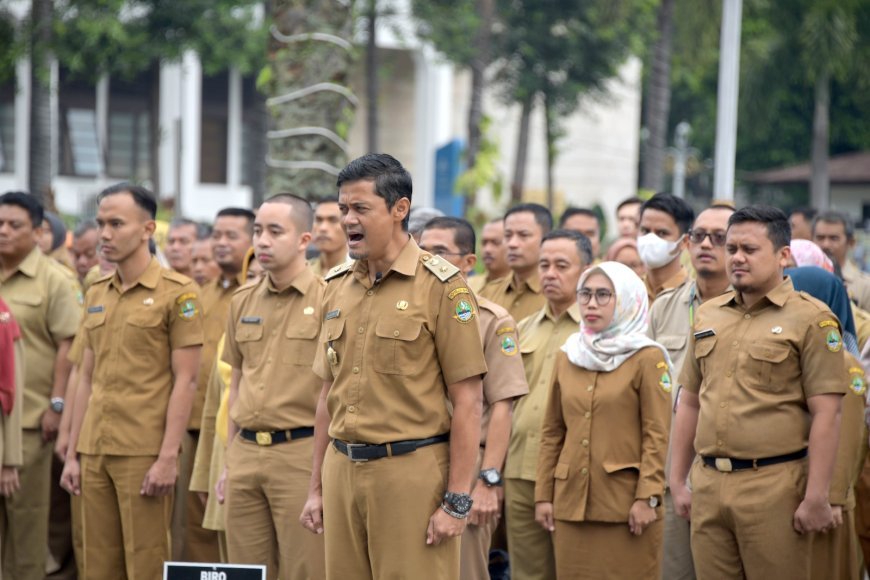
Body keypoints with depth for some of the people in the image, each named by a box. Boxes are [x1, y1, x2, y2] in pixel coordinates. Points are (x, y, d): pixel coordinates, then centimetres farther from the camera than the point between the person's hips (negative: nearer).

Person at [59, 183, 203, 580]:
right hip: (95, 453, 6)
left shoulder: (177, 292, -5)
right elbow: (87, 378, 16)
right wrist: (72, 453, 12)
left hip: (144, 453, -6)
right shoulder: (97, 294, 14)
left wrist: (168, 457, -15)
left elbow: (185, 380, -9)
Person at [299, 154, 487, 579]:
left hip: (411, 471, -6)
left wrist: (457, 501, -12)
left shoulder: (440, 286, -7)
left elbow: (467, 402, -9)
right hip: (343, 470, 6)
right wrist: (316, 487, 15)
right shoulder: (337, 286, 12)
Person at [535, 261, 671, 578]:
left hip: (625, 503, -5)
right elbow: (552, 433, 14)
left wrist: (647, 497, -14)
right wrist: (543, 494, 8)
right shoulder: (567, 357, 13)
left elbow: (656, 435, -7)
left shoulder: (648, 358, -3)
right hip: (571, 502, 5)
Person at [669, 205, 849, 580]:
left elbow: (826, 415, -9)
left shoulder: (810, 318, -4)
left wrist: (816, 497, -13)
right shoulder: (707, 315, 14)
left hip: (774, 485, -5)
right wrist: (677, 480, 15)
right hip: (707, 483, 5)